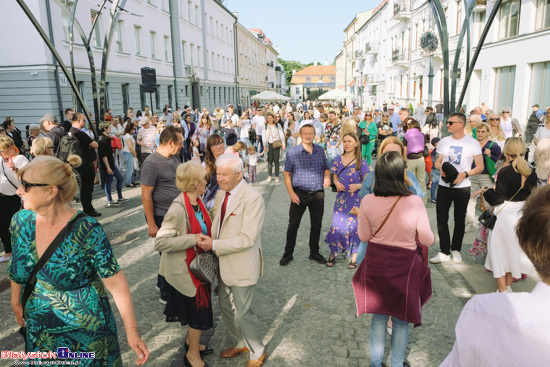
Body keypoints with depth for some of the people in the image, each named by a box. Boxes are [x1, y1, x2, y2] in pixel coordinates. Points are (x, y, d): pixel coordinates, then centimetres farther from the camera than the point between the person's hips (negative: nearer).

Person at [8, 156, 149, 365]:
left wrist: (131, 330, -23)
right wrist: (16, 302, 19)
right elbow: (17, 268, 9)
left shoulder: (87, 231, -25)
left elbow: (116, 282, -22)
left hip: (86, 330, -4)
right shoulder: (21, 221, -9)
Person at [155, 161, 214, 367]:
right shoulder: (178, 209, -28)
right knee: (200, 310, 7)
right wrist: (193, 239, -30)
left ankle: (192, 341, 47)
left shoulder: (197, 201, -3)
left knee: (197, 309, 24)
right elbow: (160, 243, -28)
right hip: (185, 270, -8)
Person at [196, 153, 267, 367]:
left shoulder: (253, 199, -23)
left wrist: (214, 245, -24)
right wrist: (206, 240, -7)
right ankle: (239, 343, 46)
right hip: (224, 263, 8)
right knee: (226, 308, 21)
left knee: (243, 312, 6)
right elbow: (215, 220, 12)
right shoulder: (221, 193, 3)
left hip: (243, 266, -8)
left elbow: (247, 238, -26)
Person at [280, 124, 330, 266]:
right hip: (299, 194, -3)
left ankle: (314, 252, 29)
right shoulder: (293, 152, -5)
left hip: (318, 194, 3)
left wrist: (327, 177, -7)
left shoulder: (320, 151, 6)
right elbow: (287, 174, -4)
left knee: (317, 225, 13)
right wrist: (291, 193, -13)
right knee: (293, 225, 4)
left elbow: (326, 168, 16)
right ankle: (288, 254, 18)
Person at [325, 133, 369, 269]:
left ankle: (354, 257, 16)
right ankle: (333, 254, 17)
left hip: (356, 199, -3)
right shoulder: (338, 160, 4)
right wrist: (337, 184, -7)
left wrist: (358, 186, -22)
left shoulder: (361, 162, -6)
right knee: (337, 224, 2)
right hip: (341, 198, 3)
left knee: (354, 226, 1)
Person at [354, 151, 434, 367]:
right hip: (404, 267, -2)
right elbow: (427, 240, -11)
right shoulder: (414, 202, -21)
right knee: (401, 320, 18)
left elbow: (364, 236, -3)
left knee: (378, 317, 20)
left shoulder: (368, 201, -15)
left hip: (376, 264, 2)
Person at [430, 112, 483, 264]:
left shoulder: (473, 143, -3)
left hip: (462, 187, -2)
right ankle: (444, 252, 9)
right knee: (441, 219, 0)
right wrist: (441, 168, -10)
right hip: (444, 186, 3)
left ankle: (456, 250, 26)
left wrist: (465, 174, -18)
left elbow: (480, 167, -2)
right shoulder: (443, 142, 7)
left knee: (459, 220, 9)